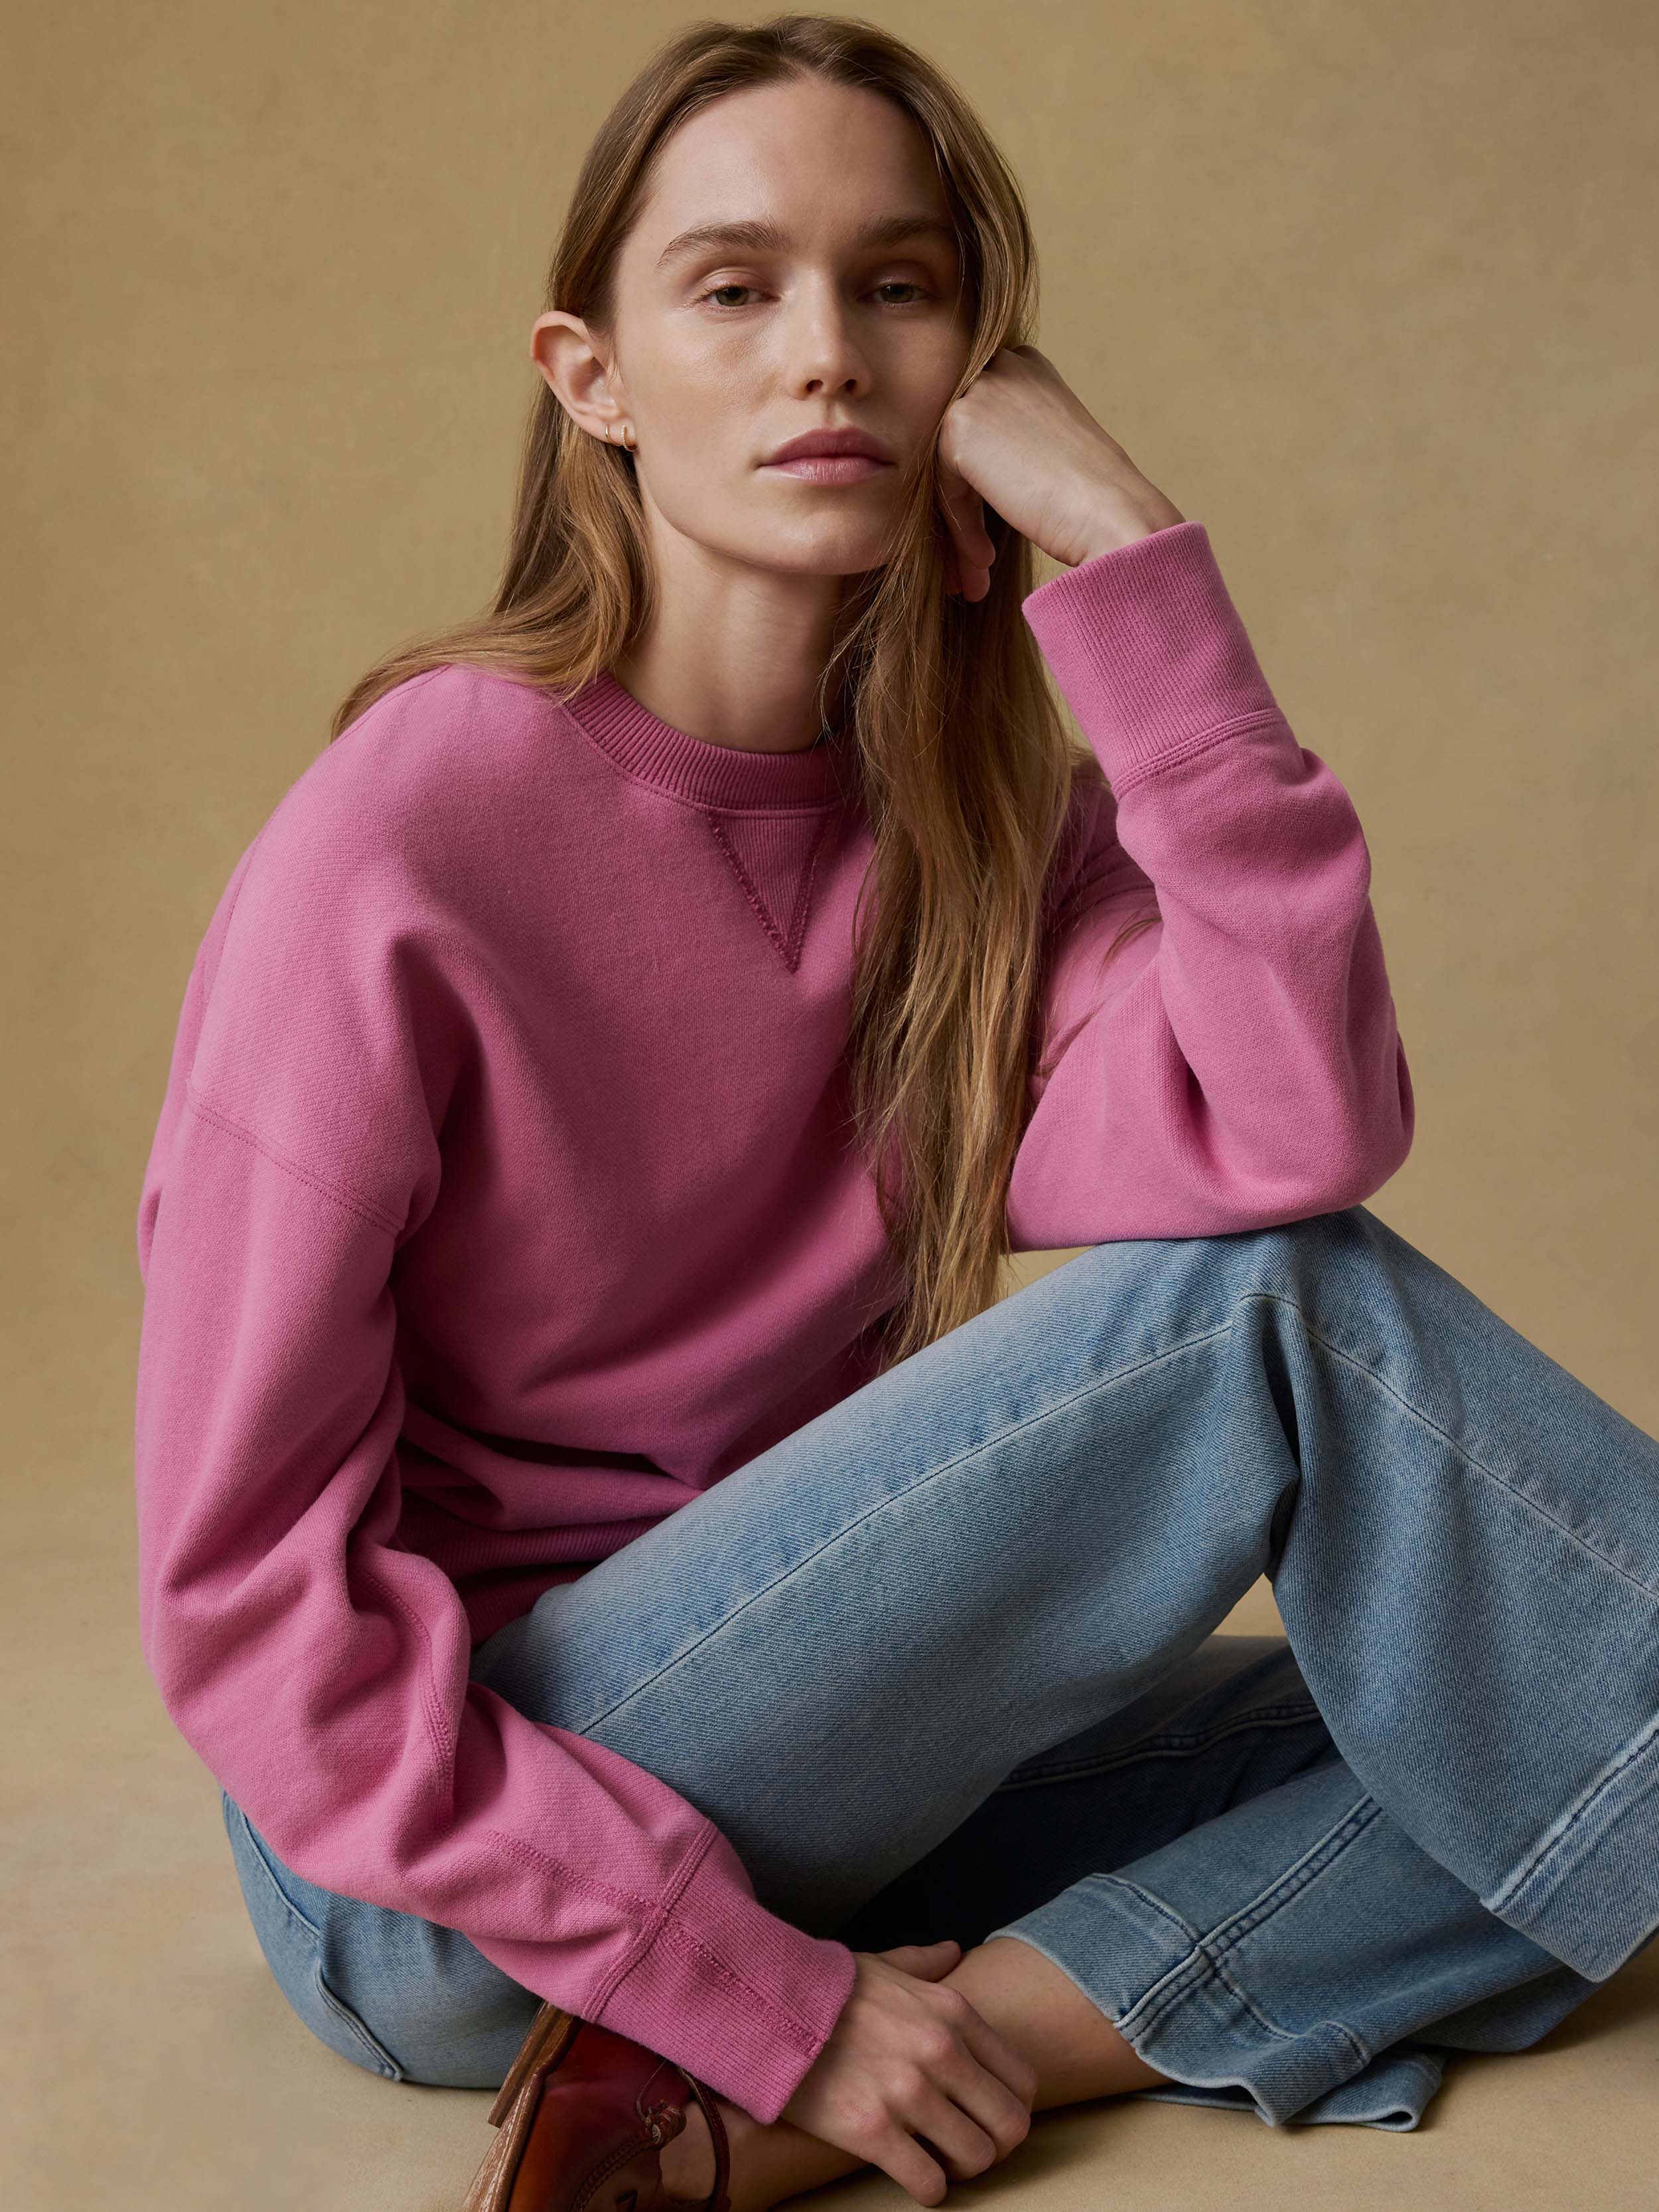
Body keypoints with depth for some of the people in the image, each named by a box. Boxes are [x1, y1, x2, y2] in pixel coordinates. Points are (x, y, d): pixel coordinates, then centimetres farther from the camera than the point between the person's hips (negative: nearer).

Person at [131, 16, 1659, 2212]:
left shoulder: (989, 818, 0)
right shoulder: (399, 852, -17)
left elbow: (1295, 1140, -21)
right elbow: (246, 1590, -18)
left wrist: (1127, 552, -20)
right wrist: (766, 1996, -18)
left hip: (810, 1779, 7)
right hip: (442, 1874, -6)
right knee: (1276, 1303, -20)